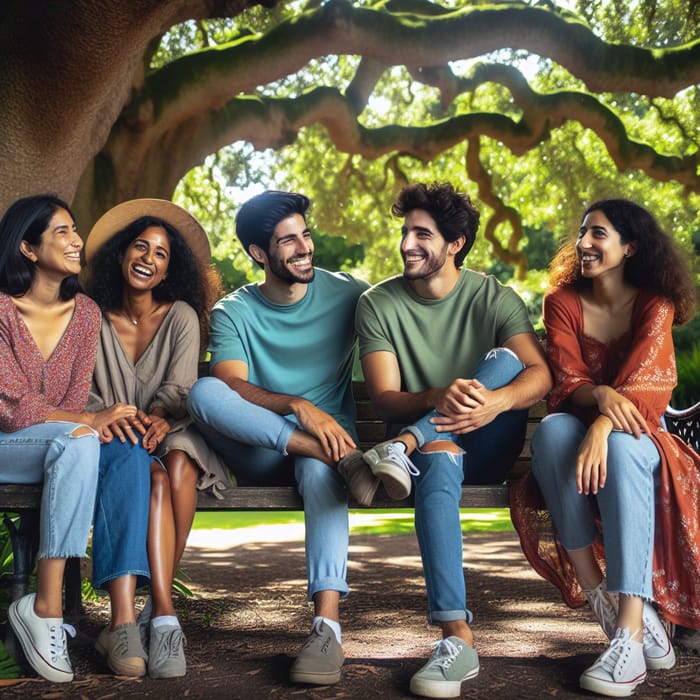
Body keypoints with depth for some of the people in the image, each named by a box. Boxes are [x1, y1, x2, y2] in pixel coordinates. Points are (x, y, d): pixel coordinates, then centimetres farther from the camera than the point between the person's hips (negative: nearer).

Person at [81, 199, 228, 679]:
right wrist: (105, 415, -24)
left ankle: (126, 618, -35)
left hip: (170, 436, 1)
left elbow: (180, 387, -5)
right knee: (139, 464, -37)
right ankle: (164, 615, -46)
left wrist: (160, 418, -29)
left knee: (177, 465, -36)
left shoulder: (181, 316, 7)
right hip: (116, 441, 0)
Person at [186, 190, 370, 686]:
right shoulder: (233, 313, 4)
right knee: (203, 390, -29)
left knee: (320, 470, -39)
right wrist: (297, 407, -33)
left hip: (329, 436, -1)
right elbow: (230, 385, -14)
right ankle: (349, 460, -38)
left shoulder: (346, 294, 5)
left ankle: (328, 624, -49)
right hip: (260, 456, 1)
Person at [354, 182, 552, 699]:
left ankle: (405, 446, -34)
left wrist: (494, 401, -38)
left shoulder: (494, 298, 1)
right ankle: (458, 638, -45)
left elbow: (540, 375, -14)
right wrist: (437, 398, -33)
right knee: (438, 462, -39)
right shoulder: (378, 305, 0)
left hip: (488, 449, 2)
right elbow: (385, 399, -10)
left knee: (506, 358, -25)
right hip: (427, 440, -1)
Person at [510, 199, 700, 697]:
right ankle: (597, 592, -34)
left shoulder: (655, 305, -2)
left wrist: (603, 428, -38)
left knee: (621, 449, -38)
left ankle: (630, 631, -47)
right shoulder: (564, 302, 3)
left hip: (636, 435, -2)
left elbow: (642, 380, -18)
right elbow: (568, 382, -7)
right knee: (552, 430, -35)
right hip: (578, 427, 2)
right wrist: (601, 395, -32)